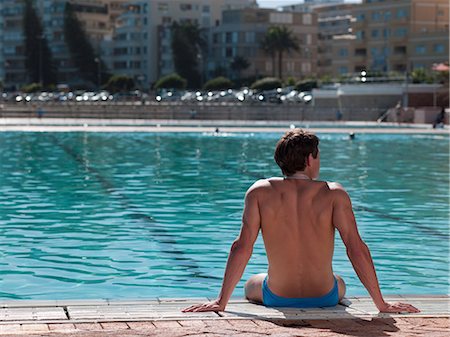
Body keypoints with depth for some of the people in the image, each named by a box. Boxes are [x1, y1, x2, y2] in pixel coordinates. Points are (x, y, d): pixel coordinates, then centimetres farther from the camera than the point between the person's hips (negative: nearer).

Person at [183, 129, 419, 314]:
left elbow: (241, 248, -16)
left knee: (252, 285, 37)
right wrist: (381, 304, -12)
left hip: (277, 298, 0)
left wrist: (221, 301, -10)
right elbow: (356, 249, -18)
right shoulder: (333, 194, -14)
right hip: (324, 298, 0)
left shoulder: (260, 192, -11)